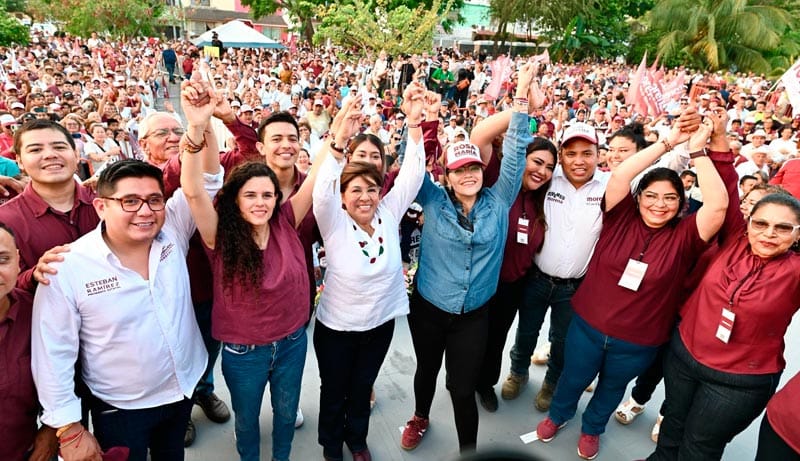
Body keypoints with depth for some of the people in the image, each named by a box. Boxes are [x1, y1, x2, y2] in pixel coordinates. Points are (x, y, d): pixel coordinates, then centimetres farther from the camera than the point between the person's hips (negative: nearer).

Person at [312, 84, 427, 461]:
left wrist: (415, 125, -33)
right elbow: (322, 190, -38)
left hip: (381, 323, 3)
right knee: (334, 392, 20)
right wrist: (339, 141, -53)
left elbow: (412, 175, -20)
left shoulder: (389, 214, -11)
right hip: (336, 327, -2)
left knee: (362, 388, 25)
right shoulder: (334, 223, -19)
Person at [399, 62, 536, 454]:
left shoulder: (498, 202, -5)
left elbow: (514, 154, -10)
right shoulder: (434, 201, -6)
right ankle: (420, 417, 54)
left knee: (463, 388, 7)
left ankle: (468, 450, 32)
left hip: (473, 315, 0)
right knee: (426, 370, 23)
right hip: (427, 309, 1)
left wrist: (521, 99, -17)